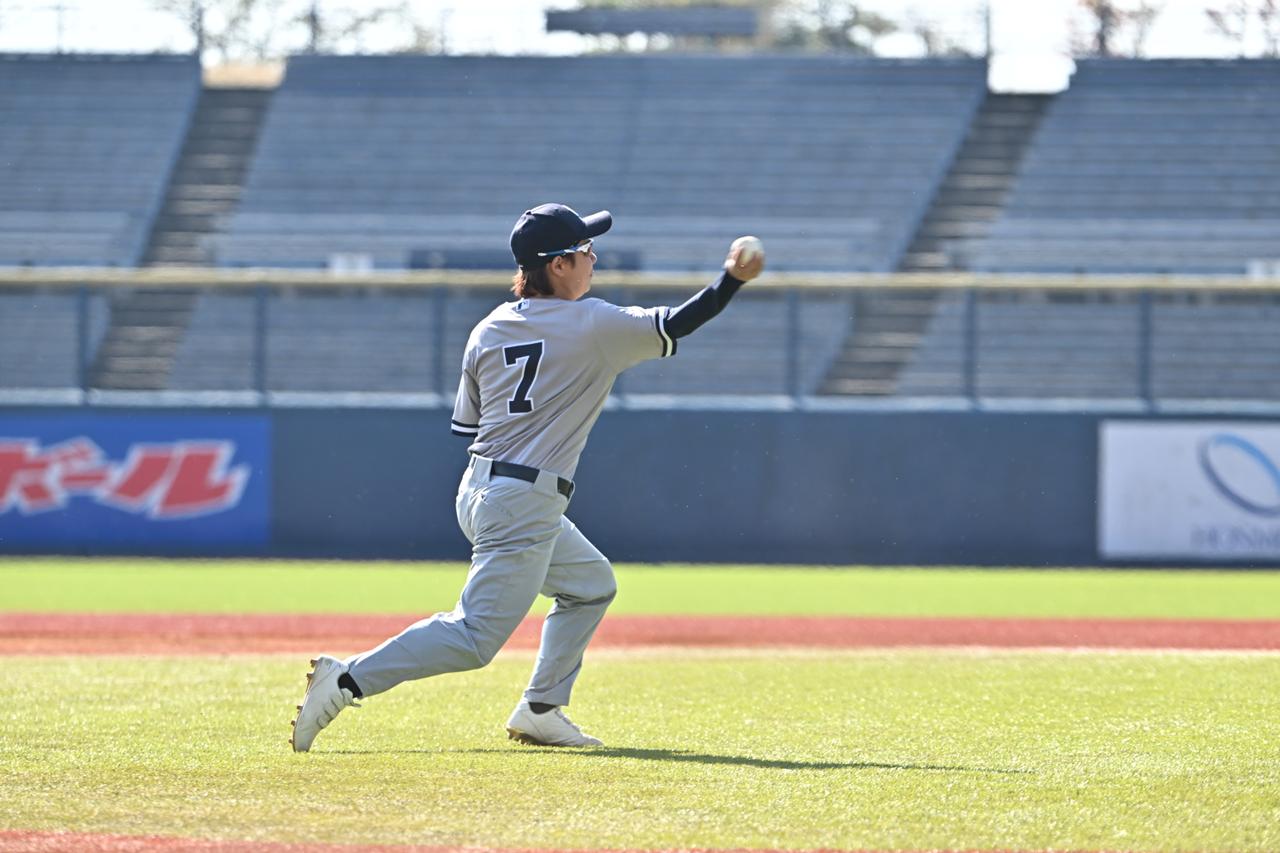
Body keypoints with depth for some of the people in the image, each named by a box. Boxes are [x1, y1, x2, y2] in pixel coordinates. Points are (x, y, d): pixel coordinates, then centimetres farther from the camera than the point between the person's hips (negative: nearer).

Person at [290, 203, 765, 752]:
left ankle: (541, 712, 20)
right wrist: (733, 279, -1)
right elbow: (678, 325, -4)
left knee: (591, 584, 25)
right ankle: (348, 679, -20)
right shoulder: (592, 326, -7)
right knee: (476, 637, -10)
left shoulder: (489, 330, 9)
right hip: (524, 505, -9)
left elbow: (467, 424, 12)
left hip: (479, 494, 9)